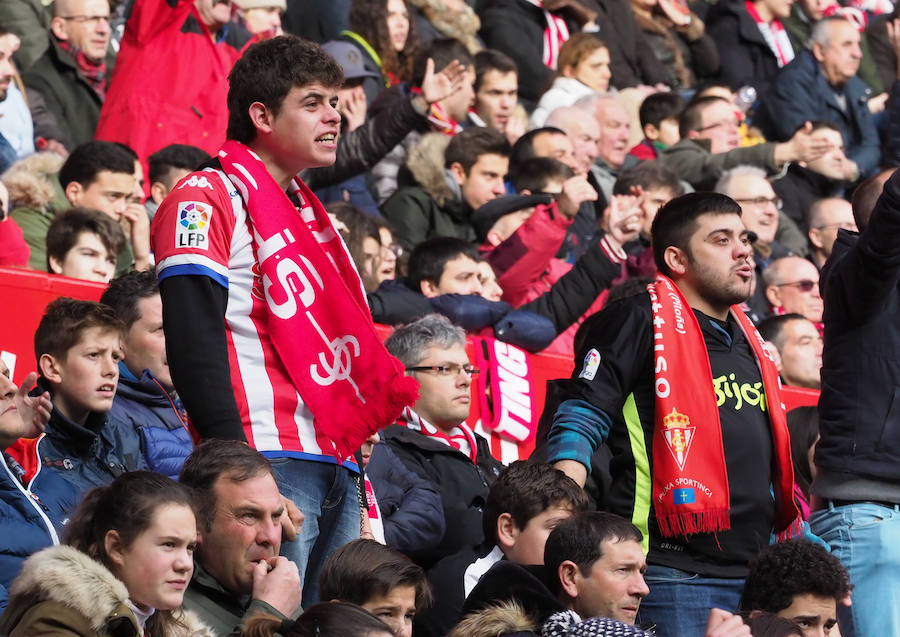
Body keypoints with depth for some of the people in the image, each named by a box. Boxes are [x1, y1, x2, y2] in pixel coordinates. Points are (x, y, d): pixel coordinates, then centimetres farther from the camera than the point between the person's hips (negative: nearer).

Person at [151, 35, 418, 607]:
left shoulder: (309, 212, 24)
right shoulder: (207, 200, -3)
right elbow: (193, 339, -13)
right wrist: (234, 457, -21)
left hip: (338, 461, 9)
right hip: (269, 461, -9)